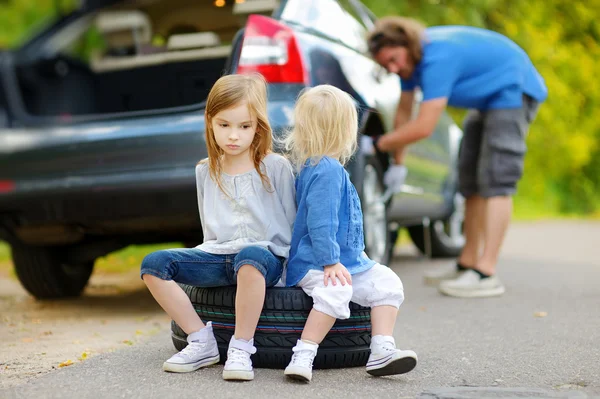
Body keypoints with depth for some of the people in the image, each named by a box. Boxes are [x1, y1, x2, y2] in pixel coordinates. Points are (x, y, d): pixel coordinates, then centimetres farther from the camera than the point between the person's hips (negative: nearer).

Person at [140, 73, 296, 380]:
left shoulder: (276, 167, 1)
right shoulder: (205, 171, 13)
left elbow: (290, 222, 6)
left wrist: (286, 261, 0)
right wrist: (213, 254, 12)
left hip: (265, 254, -5)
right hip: (218, 256, 5)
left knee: (249, 257, -42)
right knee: (154, 264, -17)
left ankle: (241, 348, -28)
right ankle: (202, 342, -10)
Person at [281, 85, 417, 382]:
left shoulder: (320, 166, 14)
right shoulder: (327, 170, -19)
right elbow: (320, 222, -25)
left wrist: (355, 252, 30)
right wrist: (330, 261, -24)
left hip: (349, 260, 11)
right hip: (314, 265, -11)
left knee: (387, 283, 3)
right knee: (335, 292, -36)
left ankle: (382, 352, -4)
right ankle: (302, 357, -31)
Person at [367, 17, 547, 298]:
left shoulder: (437, 58, -32)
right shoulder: (409, 58, -2)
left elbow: (423, 127, -35)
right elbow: (403, 112, 8)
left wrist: (381, 143, -23)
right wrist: (397, 162, 7)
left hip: (513, 90, -10)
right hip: (487, 99, 10)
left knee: (496, 180, -20)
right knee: (471, 178, 11)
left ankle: (486, 274, -26)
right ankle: (467, 264, 20)